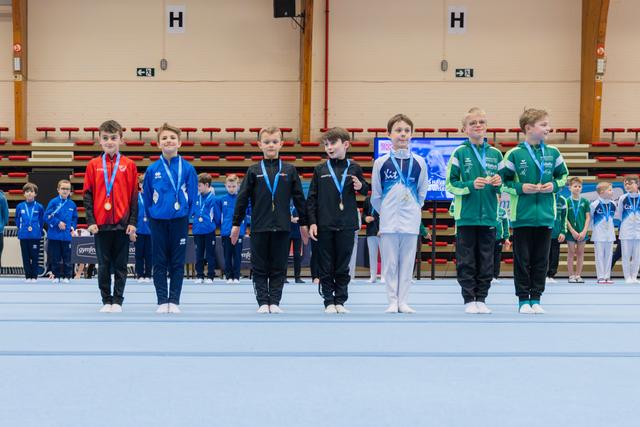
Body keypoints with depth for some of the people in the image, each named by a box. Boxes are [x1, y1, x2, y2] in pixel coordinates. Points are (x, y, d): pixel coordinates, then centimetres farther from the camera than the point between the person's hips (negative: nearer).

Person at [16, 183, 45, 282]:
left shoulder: (39, 207, -2)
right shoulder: (20, 206, 2)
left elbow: (42, 220, 6)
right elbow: (17, 220, 12)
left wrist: (38, 230, -1)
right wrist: (21, 229, 4)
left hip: (35, 236, -1)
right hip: (23, 236, 2)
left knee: (35, 257, 3)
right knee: (26, 257, 6)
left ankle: (34, 276, 11)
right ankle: (28, 276, 13)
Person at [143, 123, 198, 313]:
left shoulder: (187, 168, -2)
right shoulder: (152, 169, -1)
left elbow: (192, 196, 3)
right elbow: (146, 197, 7)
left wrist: (186, 216, 2)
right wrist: (151, 216, 5)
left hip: (180, 220, -1)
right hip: (158, 221, 1)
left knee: (177, 263, 3)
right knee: (160, 263, 3)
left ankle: (174, 301, 9)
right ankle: (162, 301, 9)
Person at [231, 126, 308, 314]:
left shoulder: (289, 170, 5)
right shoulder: (253, 171, 3)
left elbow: (299, 198, 9)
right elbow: (242, 198, 4)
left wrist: (303, 223, 8)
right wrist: (236, 224, 2)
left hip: (282, 227, 0)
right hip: (259, 227, 0)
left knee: (278, 268, 4)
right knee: (260, 268, 3)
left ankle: (274, 302, 10)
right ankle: (263, 302, 9)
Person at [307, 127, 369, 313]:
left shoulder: (354, 168, 4)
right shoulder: (320, 169, 2)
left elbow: (366, 190, 17)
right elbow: (311, 198, 4)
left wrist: (361, 186, -6)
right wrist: (312, 222, -3)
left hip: (346, 226, 0)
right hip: (325, 226, 0)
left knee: (343, 266, 6)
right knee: (326, 267, 4)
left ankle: (340, 301, 14)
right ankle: (329, 301, 11)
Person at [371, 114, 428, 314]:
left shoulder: (419, 163, 3)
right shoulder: (381, 162, 0)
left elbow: (422, 193, 12)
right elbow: (375, 195, 7)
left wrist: (414, 210, 10)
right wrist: (385, 212, 9)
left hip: (411, 221, 1)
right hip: (388, 221, -1)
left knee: (407, 263, 4)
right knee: (389, 262, 2)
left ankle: (403, 301, 10)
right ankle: (392, 302, 8)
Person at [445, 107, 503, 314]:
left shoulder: (495, 154, 9)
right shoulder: (459, 153, -1)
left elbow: (503, 187, 16)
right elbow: (450, 184, -3)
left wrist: (499, 183, -6)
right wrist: (471, 185, -17)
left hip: (489, 216, 3)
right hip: (466, 217, -3)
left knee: (486, 261, 5)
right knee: (466, 261, 0)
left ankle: (481, 299, 13)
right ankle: (469, 300, 6)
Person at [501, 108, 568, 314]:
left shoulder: (553, 153, 4)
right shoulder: (514, 154, -6)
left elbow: (563, 176, 16)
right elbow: (503, 181, 0)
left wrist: (553, 185, -3)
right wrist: (520, 188, -14)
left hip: (545, 216, 3)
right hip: (522, 217, -3)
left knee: (541, 260, 7)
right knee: (522, 259, 3)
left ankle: (536, 299, 16)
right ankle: (523, 300, 11)